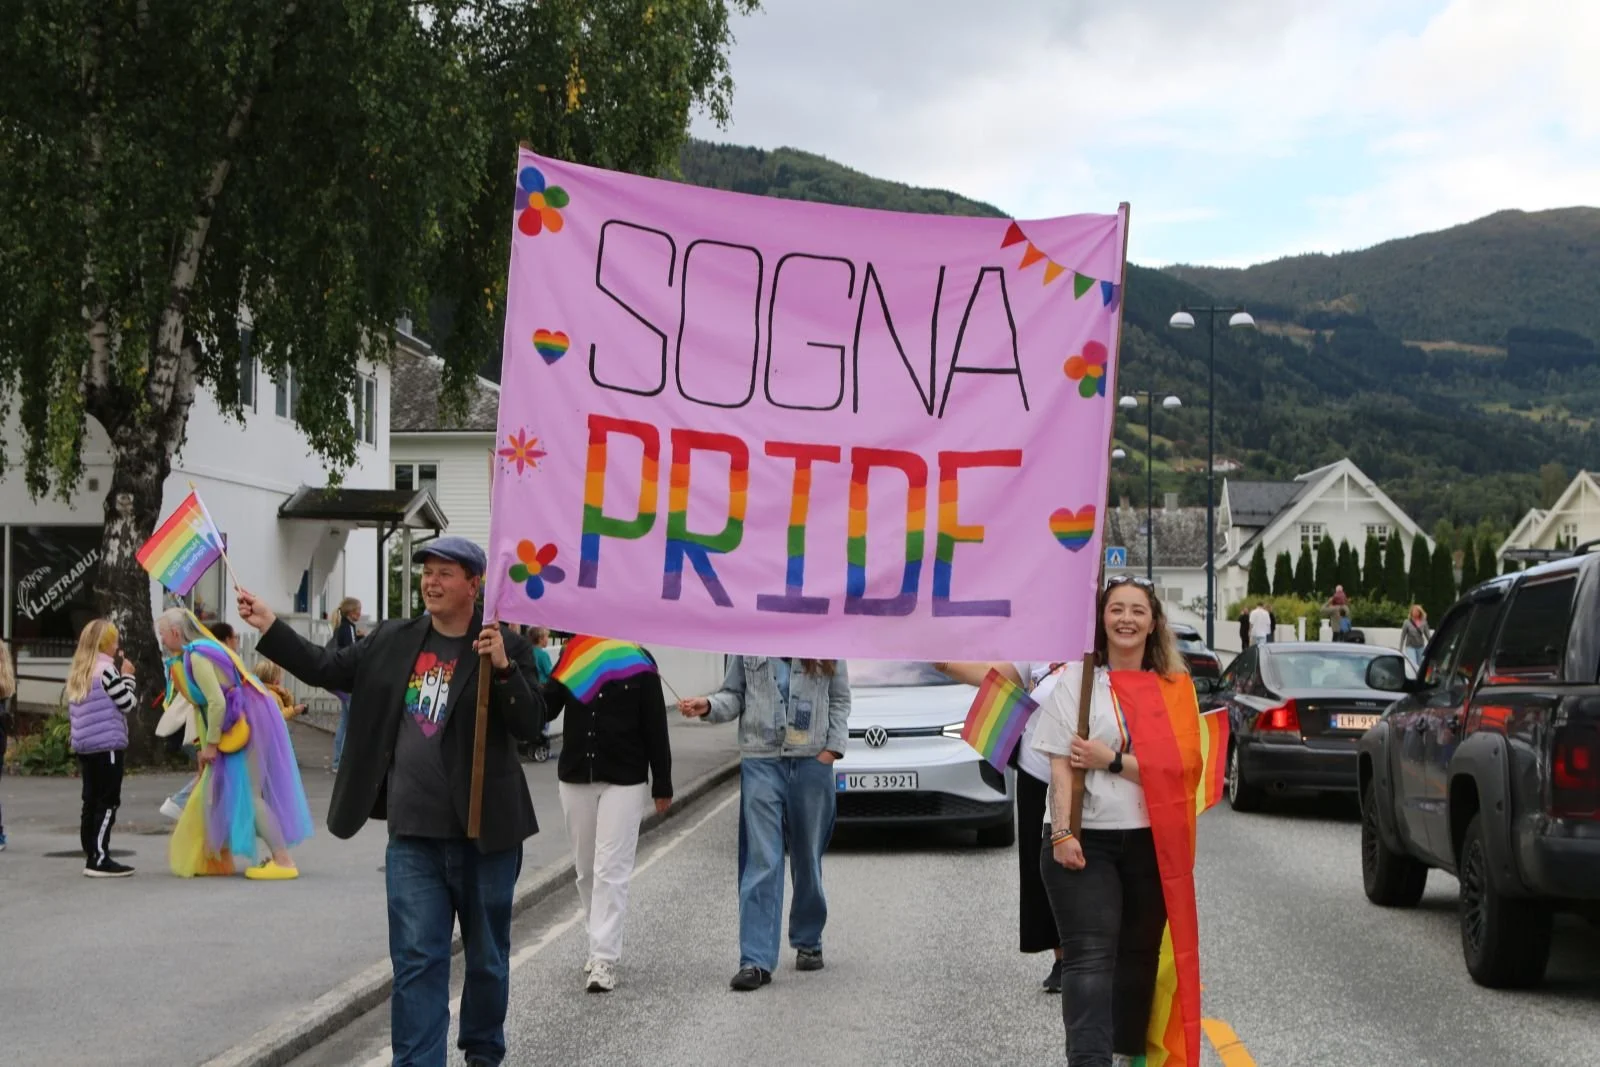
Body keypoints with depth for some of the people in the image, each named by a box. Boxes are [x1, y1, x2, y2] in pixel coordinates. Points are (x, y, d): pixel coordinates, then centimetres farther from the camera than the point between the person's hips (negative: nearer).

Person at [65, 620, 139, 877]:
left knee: (91, 803, 11)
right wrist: (127, 675, 3)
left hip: (83, 746, 8)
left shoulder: (77, 673, 13)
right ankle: (99, 860, -8)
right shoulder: (107, 669, -12)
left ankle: (92, 857, 13)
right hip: (108, 745, -8)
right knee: (108, 803, -5)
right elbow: (127, 703, -10)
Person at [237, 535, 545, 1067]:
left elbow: (529, 724, -13)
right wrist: (269, 626, 8)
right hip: (414, 833, 2)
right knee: (416, 961, 0)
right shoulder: (394, 640, 6)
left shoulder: (507, 648, -6)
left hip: (484, 833, -2)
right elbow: (328, 668, 13)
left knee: (487, 957, 13)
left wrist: (502, 669, -27)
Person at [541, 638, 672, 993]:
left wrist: (662, 786, -3)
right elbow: (545, 709, 0)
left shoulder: (638, 660, -4)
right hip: (574, 777, 4)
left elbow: (655, 726, -3)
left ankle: (604, 958, -5)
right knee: (586, 870, 12)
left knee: (611, 871, -7)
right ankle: (602, 944, 26)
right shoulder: (570, 657, 5)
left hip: (624, 781, -4)